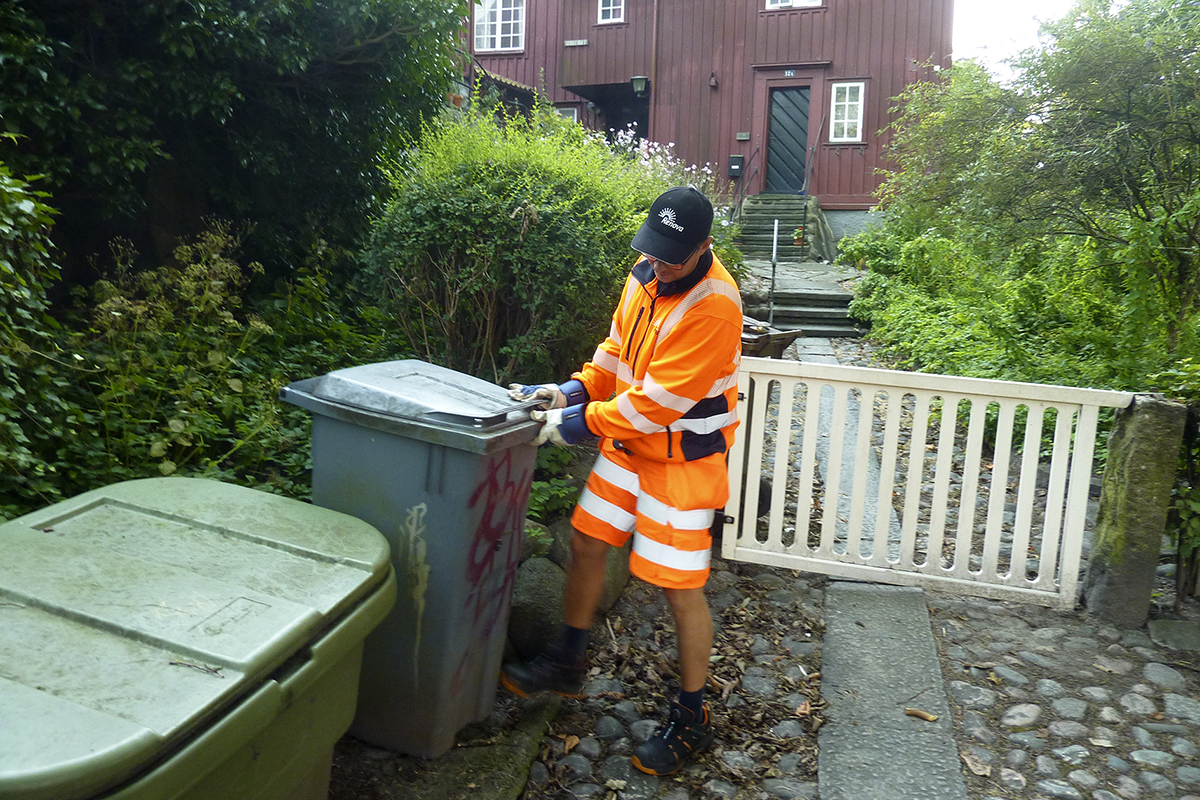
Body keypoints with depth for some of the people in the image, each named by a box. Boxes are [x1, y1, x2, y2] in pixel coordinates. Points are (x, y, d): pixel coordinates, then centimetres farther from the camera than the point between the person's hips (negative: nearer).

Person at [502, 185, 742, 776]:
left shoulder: (714, 305, -26)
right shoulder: (645, 274, 0)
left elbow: (660, 400, -27)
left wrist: (578, 424, -21)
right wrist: (575, 390, -3)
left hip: (682, 460, -8)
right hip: (628, 444, 8)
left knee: (680, 588, 0)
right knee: (586, 543, 15)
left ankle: (691, 719, 21)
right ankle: (568, 664, 37)